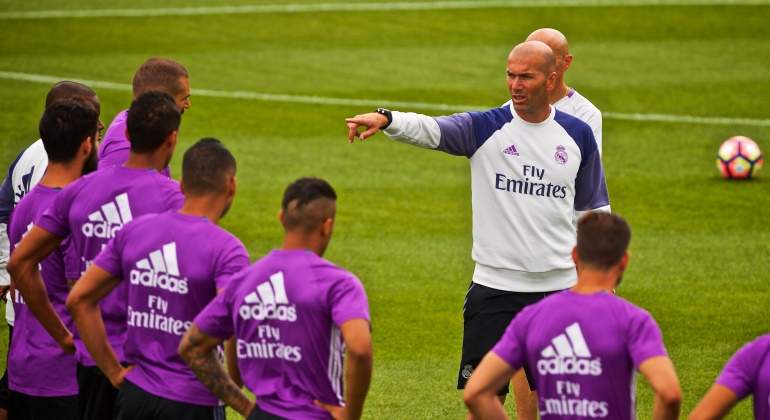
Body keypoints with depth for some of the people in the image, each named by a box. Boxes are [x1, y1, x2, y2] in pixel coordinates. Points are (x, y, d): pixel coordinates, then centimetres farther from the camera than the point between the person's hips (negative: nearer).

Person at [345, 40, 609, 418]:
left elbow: (593, 210, 14)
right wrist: (385, 119, -42)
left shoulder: (578, 135, 5)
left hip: (560, 288, 2)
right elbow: (428, 129, -21)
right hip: (494, 285, -2)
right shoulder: (484, 128, -3)